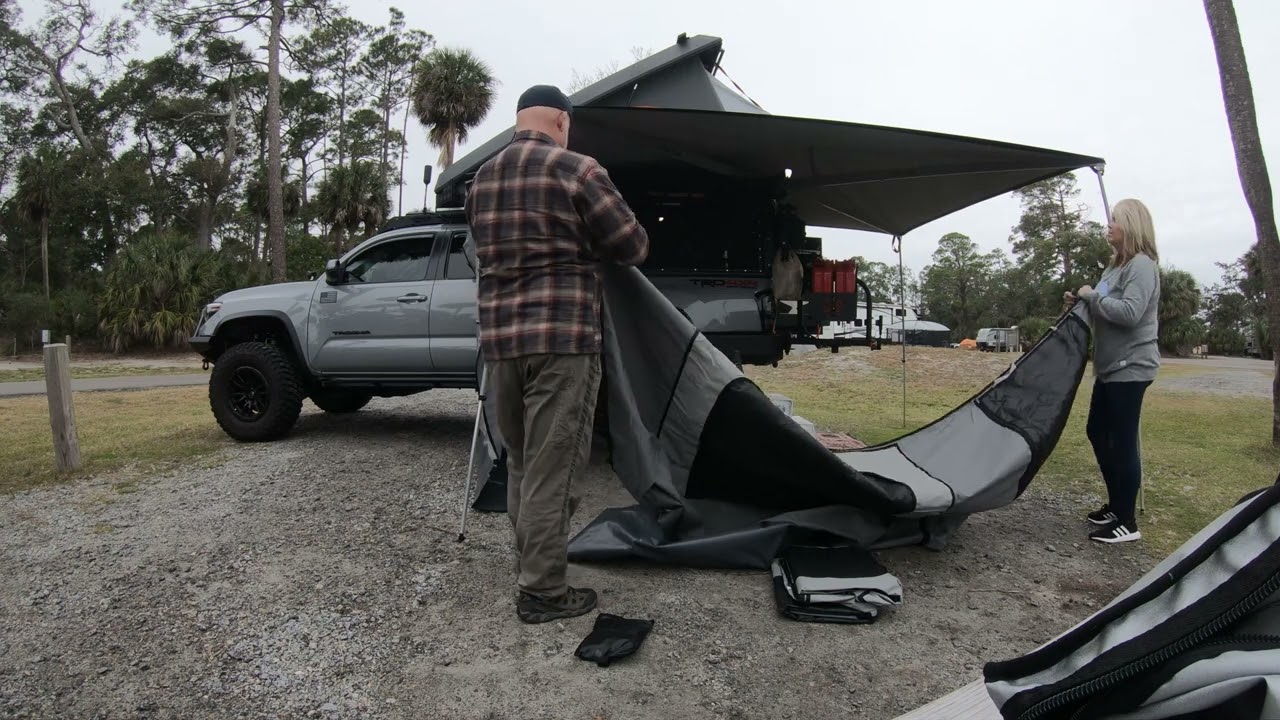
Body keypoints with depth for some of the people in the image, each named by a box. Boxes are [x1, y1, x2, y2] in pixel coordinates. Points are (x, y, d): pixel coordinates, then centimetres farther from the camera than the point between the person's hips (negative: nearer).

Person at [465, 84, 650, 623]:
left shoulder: (482, 180, 13)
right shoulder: (578, 171, -6)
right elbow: (633, 247, -3)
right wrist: (586, 243, 18)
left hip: (499, 338, 7)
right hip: (561, 339, -6)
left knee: (521, 462, 17)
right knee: (551, 466, 0)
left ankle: (530, 571, 29)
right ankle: (542, 591, 8)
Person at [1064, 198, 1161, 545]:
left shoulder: (1142, 265, -13)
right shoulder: (1117, 265, 15)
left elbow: (1129, 313, -25)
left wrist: (1093, 296, -14)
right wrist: (1083, 301, 4)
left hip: (1131, 368, -10)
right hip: (1111, 367, 10)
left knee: (1123, 441, -4)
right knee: (1097, 432, 16)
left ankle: (1127, 522, 6)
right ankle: (1116, 504, 29)